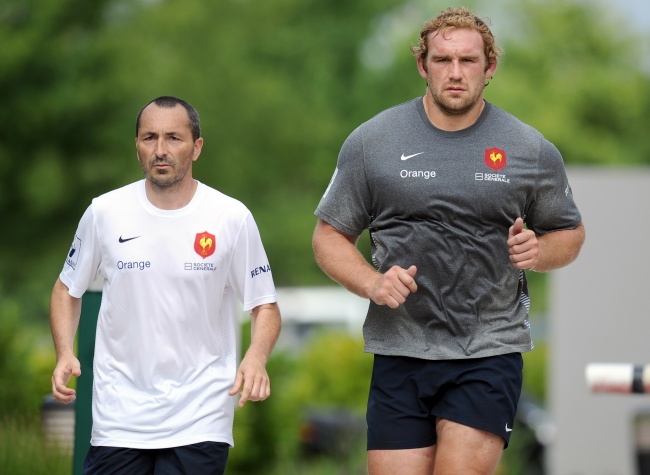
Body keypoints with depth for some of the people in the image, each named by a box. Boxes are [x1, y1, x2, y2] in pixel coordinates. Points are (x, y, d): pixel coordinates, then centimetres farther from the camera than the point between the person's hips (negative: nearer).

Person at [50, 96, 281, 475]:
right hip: (119, 414, 1)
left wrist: (256, 359, -17)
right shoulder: (104, 212, 1)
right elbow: (68, 289, 14)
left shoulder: (232, 218, -2)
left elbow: (265, 306, 3)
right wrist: (65, 354, -3)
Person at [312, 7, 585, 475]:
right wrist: (372, 283, -10)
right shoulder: (371, 142, 4)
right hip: (399, 353, 1)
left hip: (490, 353, -1)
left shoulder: (532, 150, 4)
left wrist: (538, 252, -7)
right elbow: (330, 236, 10)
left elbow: (570, 233, 17)